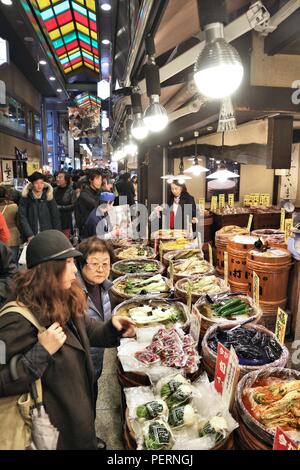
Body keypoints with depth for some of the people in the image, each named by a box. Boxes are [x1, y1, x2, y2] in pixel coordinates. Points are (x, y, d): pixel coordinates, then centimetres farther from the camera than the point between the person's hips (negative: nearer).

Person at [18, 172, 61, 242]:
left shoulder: (48, 196, 2)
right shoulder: (25, 197, 0)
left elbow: (55, 217, 4)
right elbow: (22, 217, -5)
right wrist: (29, 235, -15)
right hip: (31, 238, 0)